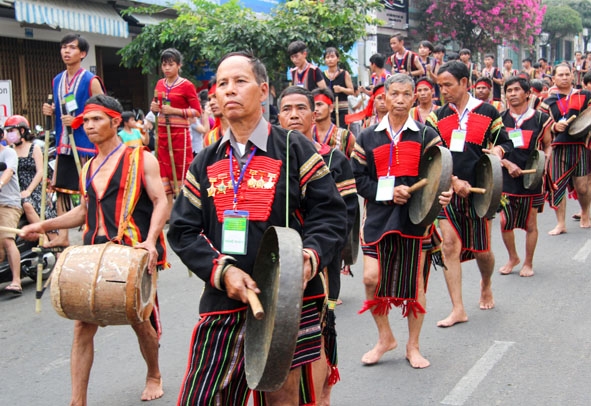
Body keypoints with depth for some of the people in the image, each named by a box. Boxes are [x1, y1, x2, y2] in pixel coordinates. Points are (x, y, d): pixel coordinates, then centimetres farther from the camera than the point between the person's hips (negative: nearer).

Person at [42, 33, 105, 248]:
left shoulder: (91, 81, -9)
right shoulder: (57, 80, 12)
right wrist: (51, 111, 1)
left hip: (85, 144, -7)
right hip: (63, 144, 7)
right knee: (61, 189, 9)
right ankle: (62, 236, 17)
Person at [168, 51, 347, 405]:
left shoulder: (296, 150, 0)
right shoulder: (206, 164, 10)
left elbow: (331, 215, -3)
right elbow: (182, 230, 6)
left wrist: (311, 255, -22)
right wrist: (221, 270, -11)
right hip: (224, 300, 3)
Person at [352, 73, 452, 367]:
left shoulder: (427, 136, 4)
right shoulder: (368, 137, 6)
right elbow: (359, 178, 2)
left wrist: (443, 194, -23)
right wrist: (388, 192, -13)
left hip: (416, 218, -1)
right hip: (378, 217, 1)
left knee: (416, 282, 5)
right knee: (371, 279, -7)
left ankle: (413, 346, 22)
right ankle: (385, 337, 18)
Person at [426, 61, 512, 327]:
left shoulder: (487, 112, 1)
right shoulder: (438, 116, 5)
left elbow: (505, 142, 9)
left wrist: (498, 151, -14)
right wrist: (453, 181, -13)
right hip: (447, 191, 2)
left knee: (481, 249, 7)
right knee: (449, 247, -6)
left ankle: (486, 286, 40)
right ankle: (458, 309, 0)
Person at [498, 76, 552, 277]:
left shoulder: (540, 119, 0)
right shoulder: (500, 119, 3)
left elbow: (547, 145, 10)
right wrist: (508, 164, -11)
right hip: (506, 179, 2)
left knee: (530, 224, 6)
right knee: (504, 222, 4)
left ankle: (528, 263, 23)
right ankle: (513, 258, 28)